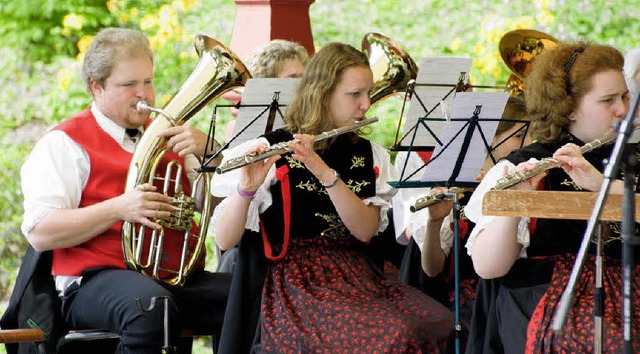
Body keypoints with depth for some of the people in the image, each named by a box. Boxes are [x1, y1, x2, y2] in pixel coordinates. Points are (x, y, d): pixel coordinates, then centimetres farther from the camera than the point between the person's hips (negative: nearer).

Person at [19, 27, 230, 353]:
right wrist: (118, 209, -20)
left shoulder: (164, 137, 23)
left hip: (181, 277, 5)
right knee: (152, 307, -40)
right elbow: (40, 233, -8)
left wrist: (203, 151, -2)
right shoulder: (64, 143, 5)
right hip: (96, 282, -5)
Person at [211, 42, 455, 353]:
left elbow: (366, 231, -5)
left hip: (357, 277, 5)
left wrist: (324, 172, -19)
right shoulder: (271, 151, -1)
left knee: (438, 324, -24)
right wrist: (247, 188, -27)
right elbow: (224, 240, -8)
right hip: (294, 281, -5)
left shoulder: (370, 156, 13)